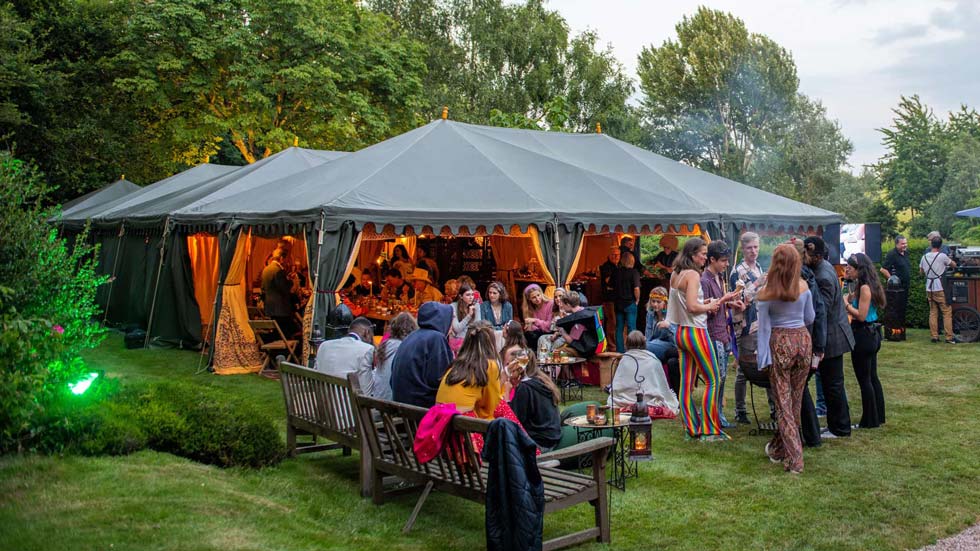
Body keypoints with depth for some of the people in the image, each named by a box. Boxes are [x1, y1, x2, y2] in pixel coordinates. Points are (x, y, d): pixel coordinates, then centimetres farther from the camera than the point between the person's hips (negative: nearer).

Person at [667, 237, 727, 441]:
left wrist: (703, 303, 10)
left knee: (686, 384, 9)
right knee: (712, 380, 0)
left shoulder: (675, 275, 12)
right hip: (696, 332, -9)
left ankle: (691, 429, 14)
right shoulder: (693, 274, -14)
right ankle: (710, 430, 1)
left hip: (680, 332, 9)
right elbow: (692, 307, -22)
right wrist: (709, 306, -5)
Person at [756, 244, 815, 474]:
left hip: (779, 343, -3)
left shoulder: (766, 293, -9)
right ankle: (779, 448, 28)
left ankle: (794, 457, -1)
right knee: (796, 400, 15)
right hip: (803, 340, 3)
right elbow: (810, 319, 9)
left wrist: (763, 358, -4)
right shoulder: (803, 287, -2)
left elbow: (764, 328, -8)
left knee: (783, 402, 4)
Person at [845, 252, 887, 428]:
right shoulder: (866, 286, 10)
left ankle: (870, 420, 8)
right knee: (872, 377, 17)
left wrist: (845, 304, -15)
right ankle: (878, 416, 27)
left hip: (863, 335, -10)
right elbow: (853, 302, 8)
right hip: (871, 334, 10)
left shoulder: (864, 288, -19)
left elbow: (861, 315, -21)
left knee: (864, 379, 0)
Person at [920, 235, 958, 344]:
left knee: (933, 312, 10)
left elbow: (921, 271, 20)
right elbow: (954, 265, 4)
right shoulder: (942, 256, -10)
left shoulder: (924, 257, 5)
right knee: (947, 312, 1)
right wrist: (949, 260, 21)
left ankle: (934, 336, 10)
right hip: (940, 288, -5)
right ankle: (949, 337, 0)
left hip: (929, 288, 5)